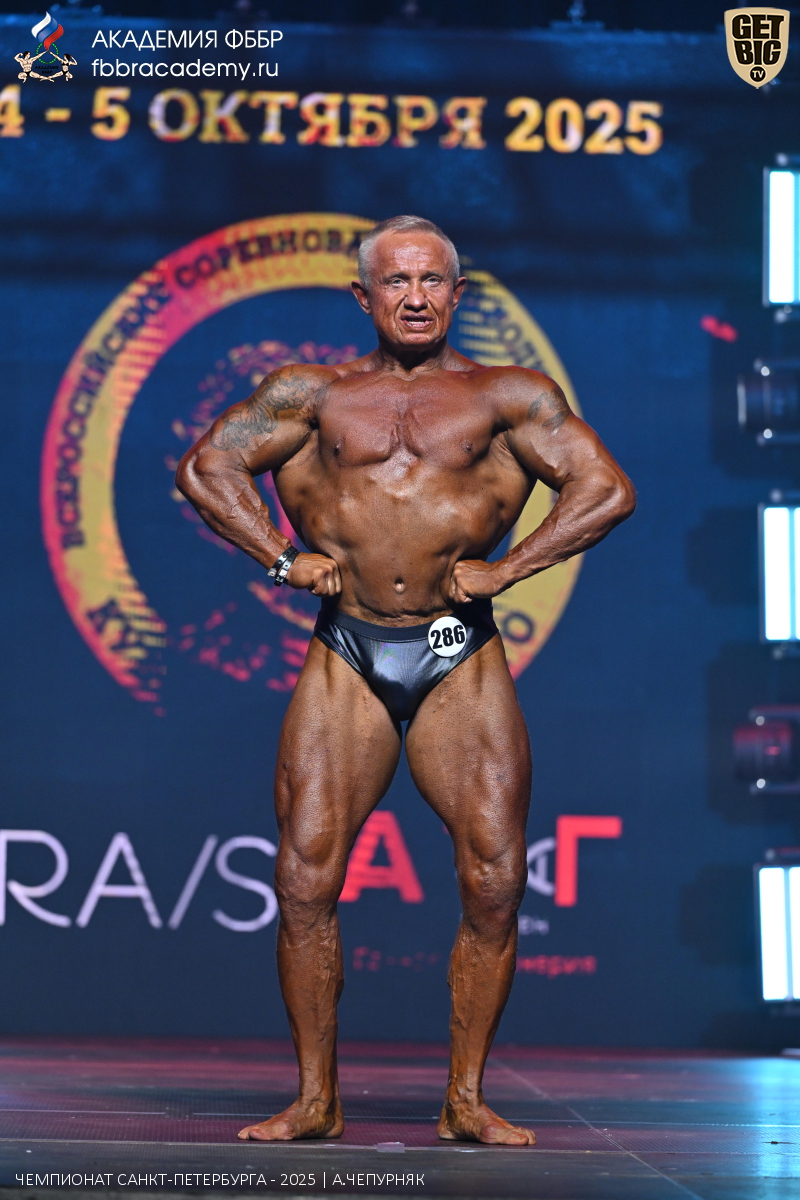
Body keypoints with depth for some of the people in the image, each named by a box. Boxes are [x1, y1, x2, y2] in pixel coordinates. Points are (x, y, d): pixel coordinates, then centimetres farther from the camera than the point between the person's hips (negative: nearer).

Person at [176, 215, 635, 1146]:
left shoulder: (508, 396, 9)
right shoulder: (313, 393, 13)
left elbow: (608, 490, 3)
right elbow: (205, 466, 9)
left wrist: (508, 567, -4)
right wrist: (282, 558, -1)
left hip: (463, 662, 0)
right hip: (346, 658, 1)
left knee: (494, 881, -6)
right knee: (304, 877, -6)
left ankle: (466, 1101, 5)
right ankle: (316, 1099, 5)